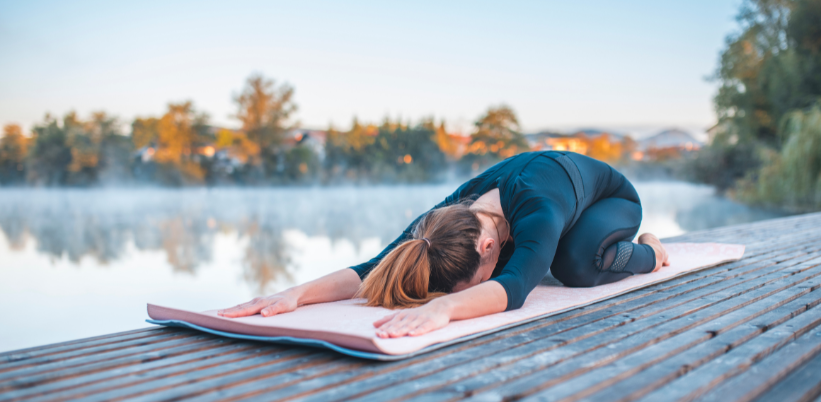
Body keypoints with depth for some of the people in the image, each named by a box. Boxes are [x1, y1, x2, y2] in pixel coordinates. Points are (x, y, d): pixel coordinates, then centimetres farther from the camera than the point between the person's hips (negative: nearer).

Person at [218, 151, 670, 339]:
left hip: (609, 194, -5)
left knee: (579, 264, -32)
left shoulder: (537, 212, -49)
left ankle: (645, 253, 2)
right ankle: (551, 249, 26)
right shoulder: (450, 215, -35)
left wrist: (443, 306, -85)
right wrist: (297, 293, -61)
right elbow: (372, 268, -45)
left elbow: (513, 287, -66)